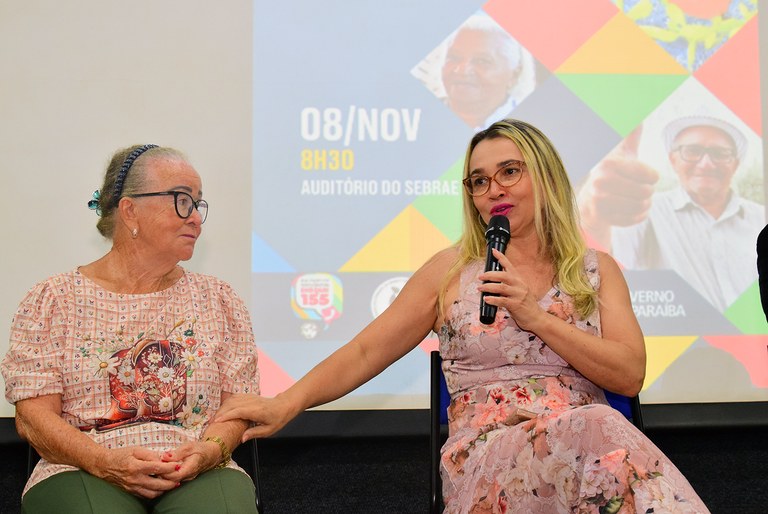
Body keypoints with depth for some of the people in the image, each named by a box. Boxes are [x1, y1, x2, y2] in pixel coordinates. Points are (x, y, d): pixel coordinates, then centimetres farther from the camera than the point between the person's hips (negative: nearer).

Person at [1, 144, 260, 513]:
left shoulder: (218, 300, 15)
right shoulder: (52, 300, 9)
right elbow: (33, 416, 2)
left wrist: (210, 450, -10)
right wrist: (105, 462, -14)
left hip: (199, 474, 1)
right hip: (84, 473, -1)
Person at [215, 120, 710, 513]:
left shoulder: (596, 269, 15)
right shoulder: (451, 270, 11)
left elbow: (630, 375, 3)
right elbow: (365, 352, 7)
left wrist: (538, 317, -6)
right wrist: (287, 404, -8)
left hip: (582, 452, 2)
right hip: (484, 460, -2)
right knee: (600, 432, -34)